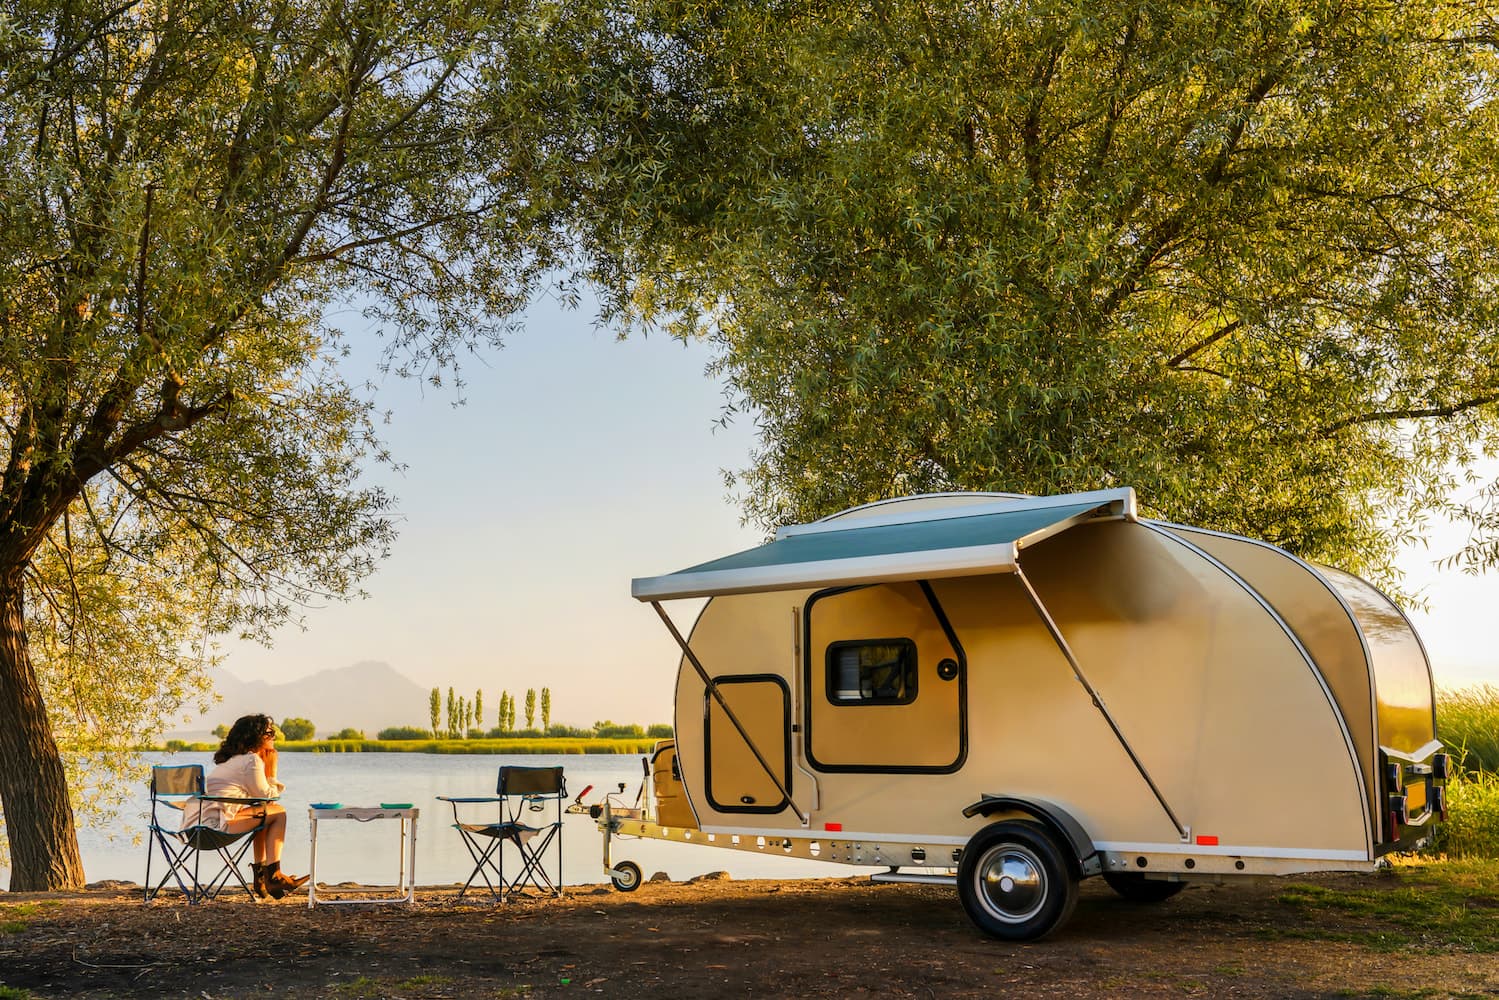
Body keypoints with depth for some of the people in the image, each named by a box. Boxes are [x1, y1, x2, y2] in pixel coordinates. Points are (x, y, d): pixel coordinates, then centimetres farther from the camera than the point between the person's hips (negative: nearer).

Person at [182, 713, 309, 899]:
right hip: (214, 825, -10)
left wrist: (266, 770, 19)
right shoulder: (252, 761, -8)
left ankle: (261, 876, 20)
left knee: (263, 814, 25)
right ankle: (273, 876, -1)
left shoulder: (232, 760, 23)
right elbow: (267, 797, -3)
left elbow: (260, 795, 27)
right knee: (278, 812, -3)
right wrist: (271, 771, 8)